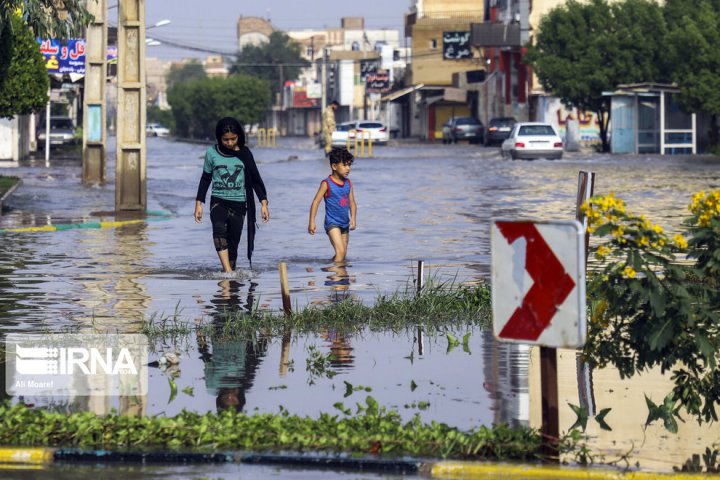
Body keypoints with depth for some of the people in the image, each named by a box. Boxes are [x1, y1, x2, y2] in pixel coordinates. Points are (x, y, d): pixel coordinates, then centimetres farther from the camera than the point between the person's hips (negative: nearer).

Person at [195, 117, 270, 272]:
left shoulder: (244, 154, 2)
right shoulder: (212, 153, 2)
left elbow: (255, 179, 7)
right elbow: (206, 179, 11)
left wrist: (264, 203, 1)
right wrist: (199, 203, 8)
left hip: (238, 204, 2)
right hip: (218, 201, -2)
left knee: (233, 244, 0)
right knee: (219, 228, -30)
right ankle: (228, 271, -41)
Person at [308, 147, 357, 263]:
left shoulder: (348, 183, 7)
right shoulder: (327, 184, -10)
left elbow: (352, 202, 10)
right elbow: (316, 202, -11)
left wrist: (353, 218, -8)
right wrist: (311, 222, -16)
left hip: (345, 223, 7)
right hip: (332, 223, -6)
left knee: (343, 256, 12)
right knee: (340, 252, -20)